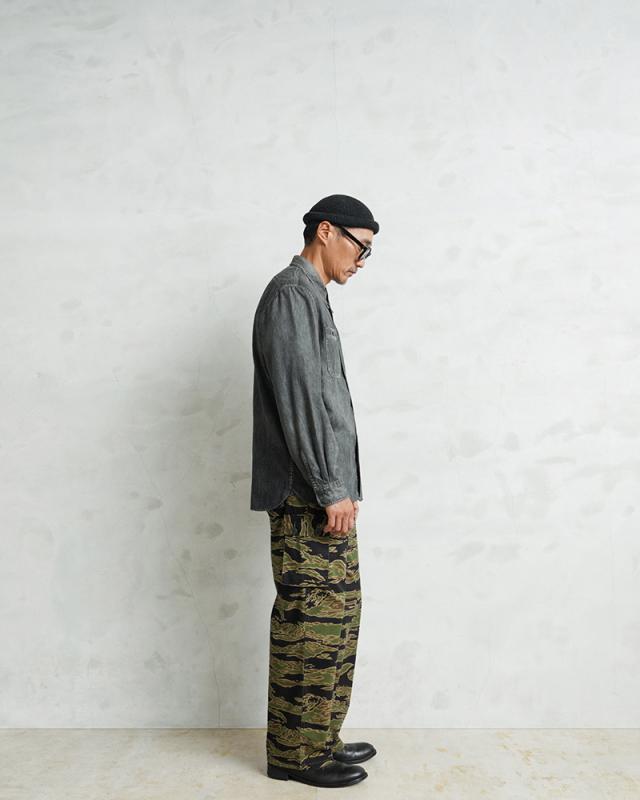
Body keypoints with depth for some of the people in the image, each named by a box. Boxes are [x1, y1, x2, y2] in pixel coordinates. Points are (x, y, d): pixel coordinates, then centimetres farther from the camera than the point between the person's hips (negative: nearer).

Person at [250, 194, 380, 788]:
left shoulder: (310, 297, 21)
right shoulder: (290, 293, -10)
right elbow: (298, 398, -18)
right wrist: (331, 489, -18)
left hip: (323, 491, 10)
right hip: (307, 493, -10)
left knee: (337, 613, 13)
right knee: (312, 617, -3)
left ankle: (320, 737, 24)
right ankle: (294, 753, 10)